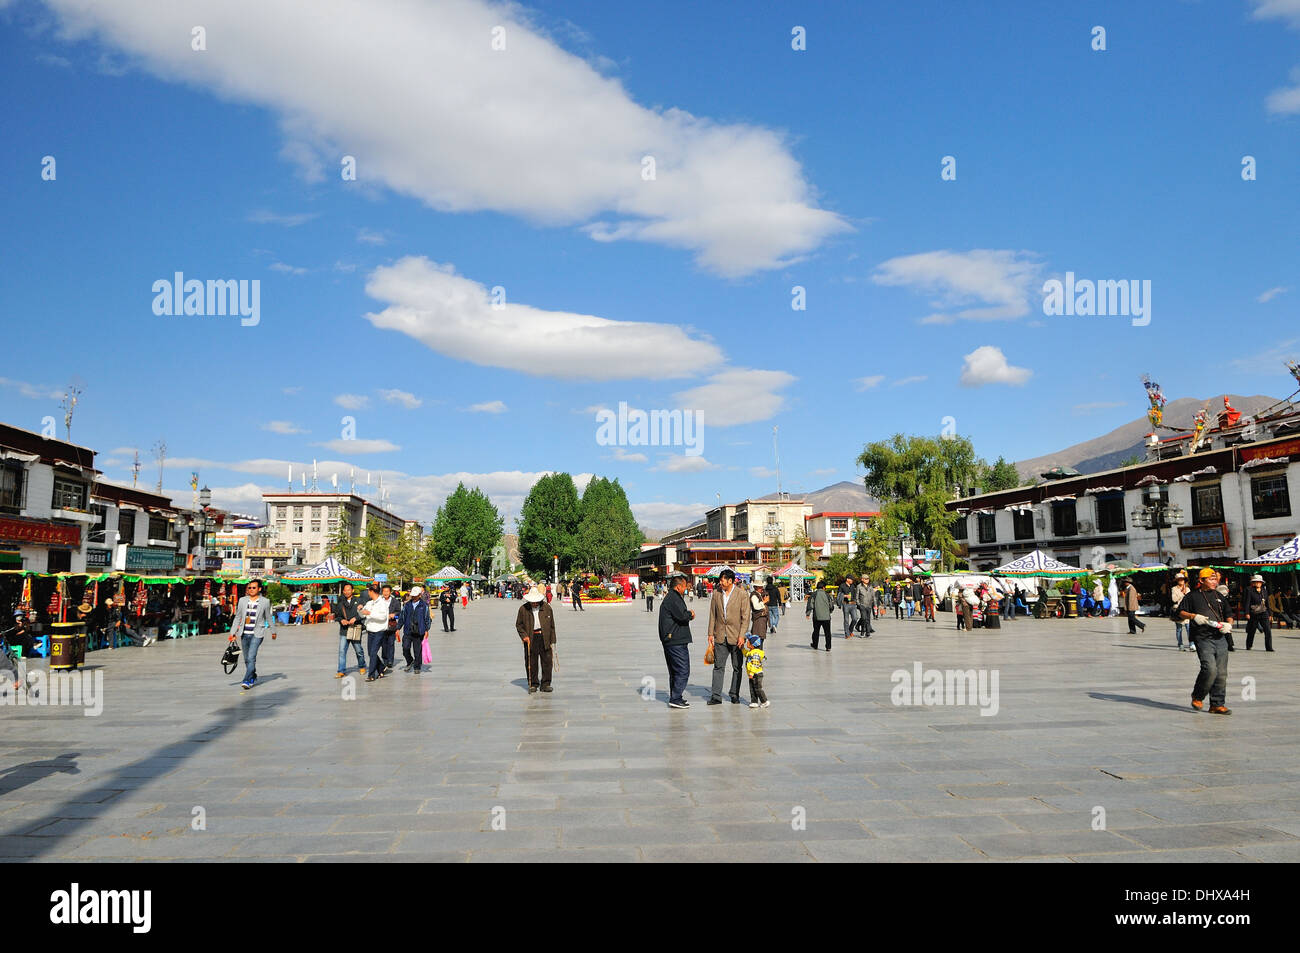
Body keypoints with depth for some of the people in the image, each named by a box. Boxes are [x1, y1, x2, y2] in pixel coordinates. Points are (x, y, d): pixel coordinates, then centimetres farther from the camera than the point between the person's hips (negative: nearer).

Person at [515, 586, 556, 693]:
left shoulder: (547, 608, 5)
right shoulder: (523, 609, 2)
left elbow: (552, 625, 9)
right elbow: (518, 624, 8)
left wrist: (552, 641, 5)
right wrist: (524, 635, -7)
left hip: (545, 638, 1)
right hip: (530, 639, -1)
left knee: (547, 661, 1)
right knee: (531, 663, 2)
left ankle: (545, 684, 12)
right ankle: (533, 684, 15)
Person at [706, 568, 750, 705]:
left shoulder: (741, 595, -5)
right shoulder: (716, 593, 5)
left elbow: (745, 617, -5)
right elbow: (712, 615, 9)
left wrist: (741, 636, -11)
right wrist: (711, 633, 5)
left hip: (736, 636, -2)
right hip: (720, 636, 2)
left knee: (737, 667, 7)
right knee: (718, 666, 0)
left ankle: (734, 695, 18)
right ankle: (716, 696, 3)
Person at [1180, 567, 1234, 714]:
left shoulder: (1219, 597, 19)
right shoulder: (1192, 596, 5)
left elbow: (1229, 615, 21)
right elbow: (1181, 612, 6)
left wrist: (1228, 624, 0)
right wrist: (1194, 616, -12)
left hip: (1220, 639, 5)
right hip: (1203, 639, -5)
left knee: (1221, 673, 2)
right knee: (1210, 669, -18)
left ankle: (1217, 704, 11)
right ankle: (1197, 697, 2)